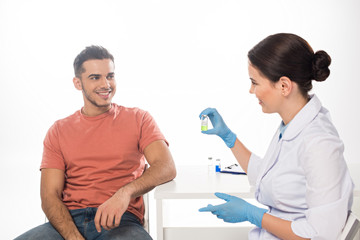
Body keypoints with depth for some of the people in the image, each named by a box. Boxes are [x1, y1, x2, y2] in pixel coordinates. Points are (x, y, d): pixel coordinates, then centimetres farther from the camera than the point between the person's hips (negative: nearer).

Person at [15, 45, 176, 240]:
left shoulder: (138, 119, 11)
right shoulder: (59, 131, 14)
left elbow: (167, 167, -4)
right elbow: (49, 196, 5)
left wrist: (125, 192, -24)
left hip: (120, 220, -2)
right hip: (68, 222, 2)